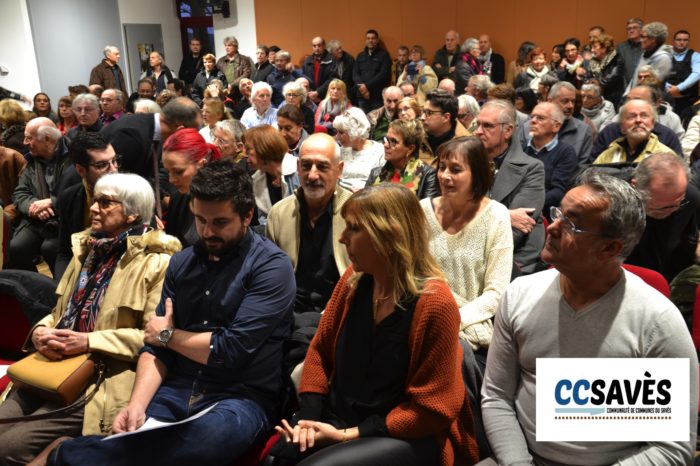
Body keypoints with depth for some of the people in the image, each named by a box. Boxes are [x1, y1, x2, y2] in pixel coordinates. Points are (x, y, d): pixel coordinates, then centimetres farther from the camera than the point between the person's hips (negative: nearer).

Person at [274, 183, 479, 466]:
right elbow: (321, 349, 8)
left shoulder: (434, 303, -19)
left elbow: (429, 408, -14)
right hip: (338, 419, 6)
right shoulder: (354, 279, -1)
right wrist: (309, 417, -6)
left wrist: (350, 435, -15)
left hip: (407, 437, -5)